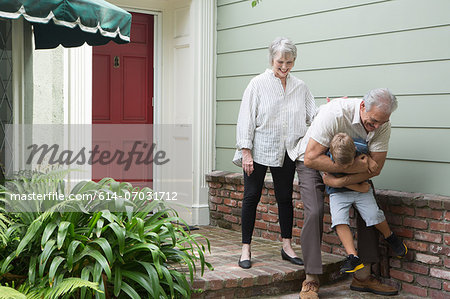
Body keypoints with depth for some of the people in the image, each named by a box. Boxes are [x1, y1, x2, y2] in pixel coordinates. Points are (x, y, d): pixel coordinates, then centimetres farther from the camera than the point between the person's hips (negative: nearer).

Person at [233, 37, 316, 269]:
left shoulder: (300, 87, 8)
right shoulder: (258, 84, -4)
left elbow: (313, 115, 10)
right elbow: (246, 119, -6)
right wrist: (245, 151, -12)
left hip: (286, 152, 3)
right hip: (259, 150, -3)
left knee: (285, 197, 8)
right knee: (252, 196, 1)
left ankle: (287, 246, 19)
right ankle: (246, 248, 10)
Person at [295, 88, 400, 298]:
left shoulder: (382, 125, -21)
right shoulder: (335, 113, -37)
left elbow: (375, 168, -19)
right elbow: (311, 158, -36)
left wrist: (341, 182, -32)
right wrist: (353, 167, -37)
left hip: (353, 162, 5)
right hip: (312, 161, -5)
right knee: (314, 213, -22)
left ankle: (362, 277, 5)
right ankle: (311, 281, -13)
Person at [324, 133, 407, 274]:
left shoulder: (361, 147, -26)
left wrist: (369, 159, -17)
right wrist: (359, 188, -14)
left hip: (361, 186, 1)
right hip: (338, 192, -1)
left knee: (373, 214, -16)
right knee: (338, 219, -23)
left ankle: (389, 237, 17)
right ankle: (353, 257, -19)